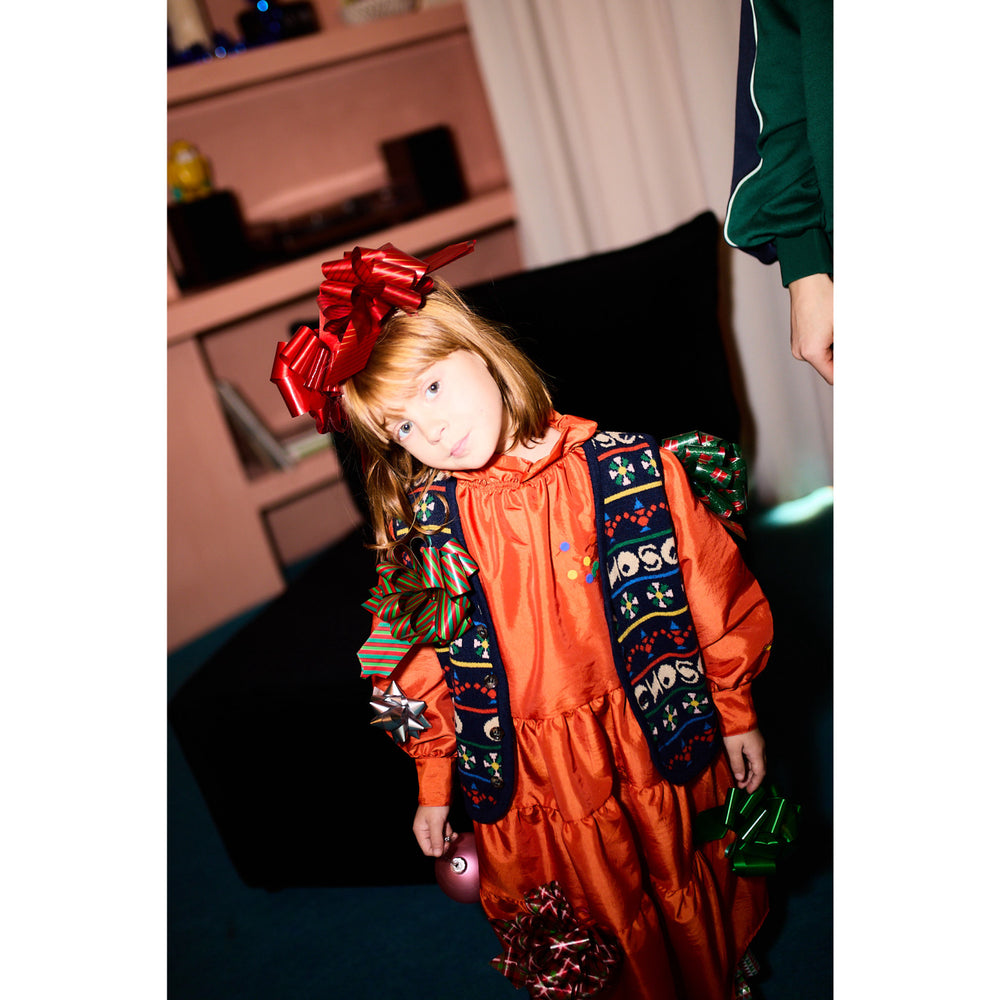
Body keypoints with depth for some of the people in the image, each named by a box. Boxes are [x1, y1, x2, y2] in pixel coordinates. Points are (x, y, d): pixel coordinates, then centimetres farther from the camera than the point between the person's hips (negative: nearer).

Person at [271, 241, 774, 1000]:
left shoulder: (630, 468, -13)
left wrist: (736, 713, 3)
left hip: (657, 748, 0)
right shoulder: (426, 523, -10)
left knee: (694, 914, 21)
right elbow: (422, 663, 1)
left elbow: (716, 594, -3)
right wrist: (434, 783, 7)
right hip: (531, 783, 1)